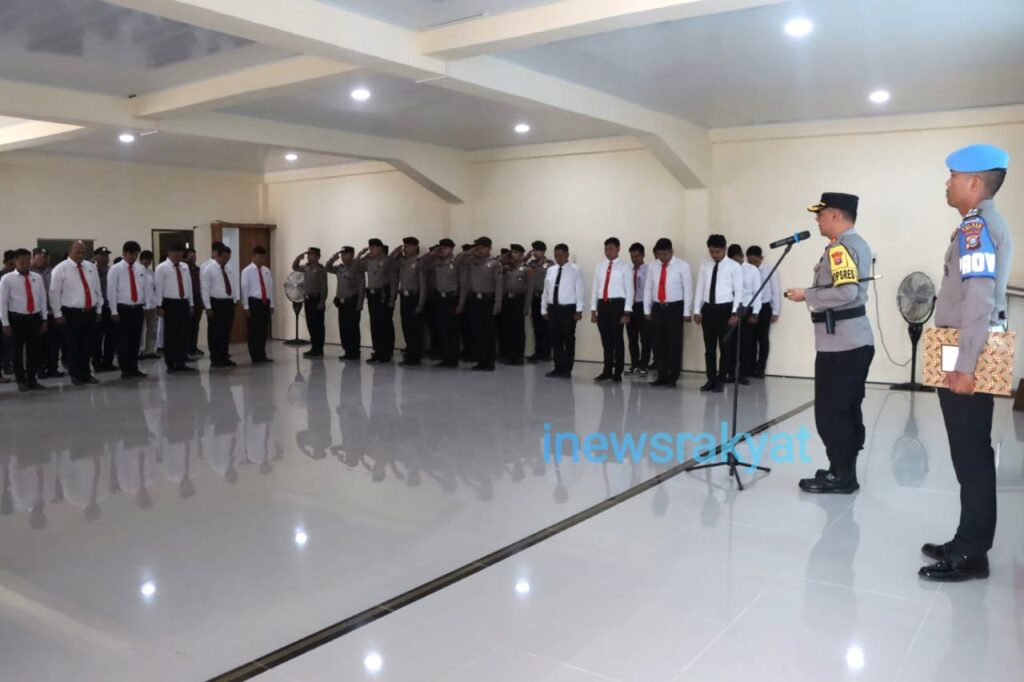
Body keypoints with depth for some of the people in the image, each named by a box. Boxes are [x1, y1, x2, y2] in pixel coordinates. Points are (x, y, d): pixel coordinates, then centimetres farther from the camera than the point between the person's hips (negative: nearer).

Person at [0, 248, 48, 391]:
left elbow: (42, 298, 9)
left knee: (34, 350, 8)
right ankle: (21, 381, 18)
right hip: (17, 319, -3)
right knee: (17, 351, 6)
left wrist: (44, 319, 7)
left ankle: (32, 380, 19)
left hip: (35, 318, 3)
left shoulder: (37, 277, 6)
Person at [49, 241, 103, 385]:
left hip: (90, 312, 4)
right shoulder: (61, 269, -5)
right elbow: (54, 292, -5)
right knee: (73, 346, 4)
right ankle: (75, 375, 15)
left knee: (87, 346, 10)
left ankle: (86, 374, 21)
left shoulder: (91, 267, 10)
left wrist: (98, 309, 11)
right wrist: (58, 314, -8)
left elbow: (97, 289, 14)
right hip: (72, 313, -4)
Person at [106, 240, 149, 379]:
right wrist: (114, 311, -11)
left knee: (136, 340, 9)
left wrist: (147, 306, 2)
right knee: (123, 341, 1)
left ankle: (134, 369, 17)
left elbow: (146, 288, 9)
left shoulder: (141, 269, 9)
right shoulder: (115, 269, -4)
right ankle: (125, 370, 8)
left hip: (138, 309, 4)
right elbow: (111, 291, -7)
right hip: (123, 309, -4)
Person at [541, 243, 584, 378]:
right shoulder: (550, 270, 11)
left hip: (568, 309, -5)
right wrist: (544, 309, 9)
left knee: (568, 340, 3)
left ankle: (567, 370, 10)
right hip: (553, 308, 5)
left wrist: (579, 310, -13)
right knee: (555, 340, 8)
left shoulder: (575, 270, -4)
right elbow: (546, 291, 12)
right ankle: (558, 368, 17)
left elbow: (580, 291, -8)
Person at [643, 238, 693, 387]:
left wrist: (686, 312, -8)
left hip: (675, 308, -4)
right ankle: (662, 376, 14)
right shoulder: (652, 266, 7)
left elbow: (687, 289, -5)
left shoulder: (682, 266, -4)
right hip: (657, 308, 4)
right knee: (658, 343, 6)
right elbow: (648, 288, 10)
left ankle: (673, 377, 10)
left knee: (674, 343, 1)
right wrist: (647, 310, 6)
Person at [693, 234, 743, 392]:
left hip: (725, 308, -4)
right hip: (708, 308, 4)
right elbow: (699, 289, 10)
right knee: (709, 347, 8)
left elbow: (738, 291, -4)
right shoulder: (704, 266, 9)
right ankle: (711, 380, 16)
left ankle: (721, 380, 10)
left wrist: (735, 313, -11)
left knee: (725, 346, 2)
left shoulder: (734, 266, -2)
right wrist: (697, 310, 4)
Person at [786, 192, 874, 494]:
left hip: (839, 344, -10)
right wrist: (814, 294, 14)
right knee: (848, 410, 15)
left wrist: (807, 296, -16)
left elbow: (846, 292, -27)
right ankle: (845, 471, 24)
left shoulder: (840, 247, -15)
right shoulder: (859, 244, 17)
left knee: (830, 412, -4)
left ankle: (840, 476, 3)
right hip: (856, 340, 10)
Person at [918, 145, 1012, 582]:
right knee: (972, 454, 14)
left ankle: (970, 555, 3)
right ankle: (969, 543, 23)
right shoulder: (987, 224, 17)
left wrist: (964, 365, -25)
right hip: (972, 357, 10)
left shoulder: (976, 225, -14)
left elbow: (979, 300, -23)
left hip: (968, 361, -10)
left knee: (970, 456, -4)